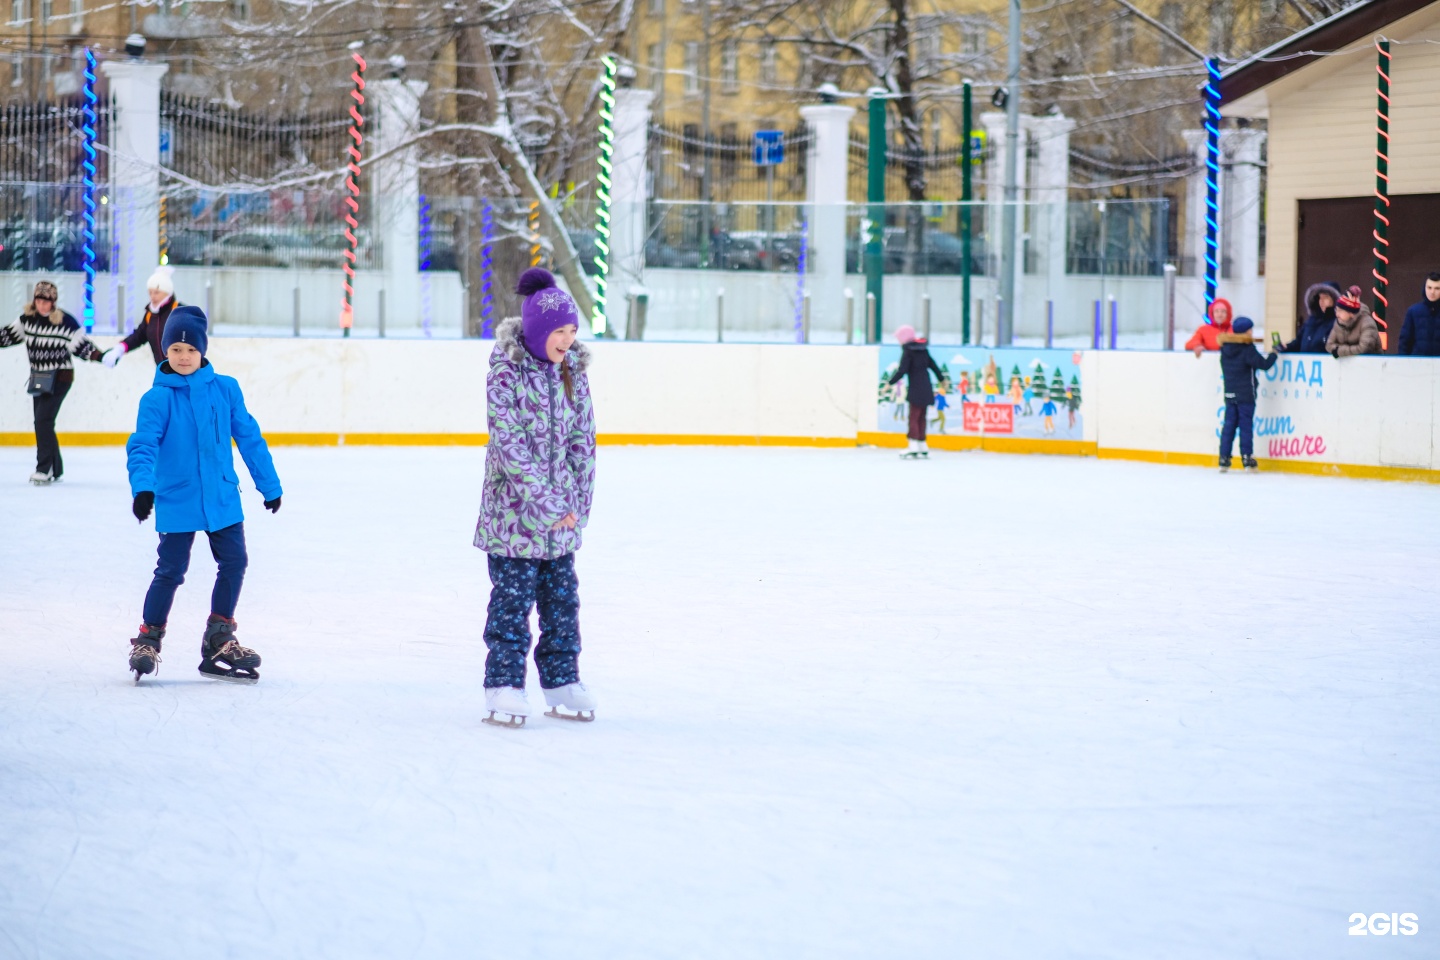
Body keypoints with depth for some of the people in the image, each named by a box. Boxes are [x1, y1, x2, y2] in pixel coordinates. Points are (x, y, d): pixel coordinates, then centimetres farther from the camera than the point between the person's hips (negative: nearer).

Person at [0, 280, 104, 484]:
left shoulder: (65, 321, -13)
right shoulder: (27, 319, 2)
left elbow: (81, 344, -9)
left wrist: (99, 356, -20)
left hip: (59, 377, -6)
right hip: (38, 378, 6)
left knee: (43, 420, -16)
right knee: (42, 423, 8)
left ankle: (44, 469, -14)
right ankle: (56, 469, 18)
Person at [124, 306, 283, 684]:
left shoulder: (225, 390, 0)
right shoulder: (157, 398, -9)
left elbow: (248, 437, 8)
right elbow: (142, 445, -17)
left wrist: (269, 485, 13)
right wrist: (142, 487, -33)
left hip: (222, 497, 4)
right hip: (176, 501, -4)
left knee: (234, 563, 4)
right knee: (171, 571, -1)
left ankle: (219, 641, 18)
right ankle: (148, 639, 15)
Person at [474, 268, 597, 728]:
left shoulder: (572, 371, 5)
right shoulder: (507, 372, -13)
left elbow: (582, 439, 8)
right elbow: (511, 444, -18)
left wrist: (578, 501, 0)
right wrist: (547, 502, -21)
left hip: (562, 514, 6)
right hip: (514, 510, -6)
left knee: (562, 597, 9)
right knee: (513, 598, -3)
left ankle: (562, 683, 19)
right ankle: (504, 687, 5)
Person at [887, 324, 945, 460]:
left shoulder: (908, 351, -10)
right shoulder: (923, 349, 11)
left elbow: (902, 371, -18)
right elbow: (933, 365, 20)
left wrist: (891, 383, -16)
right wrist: (941, 379, 33)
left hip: (916, 389, -8)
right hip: (926, 389, 8)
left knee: (914, 418, -9)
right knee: (921, 418, 14)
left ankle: (913, 447, -17)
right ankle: (922, 447, 17)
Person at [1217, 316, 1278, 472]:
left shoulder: (1225, 349, 6)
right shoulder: (1247, 349, -14)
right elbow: (1264, 364, -14)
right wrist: (1276, 353, 0)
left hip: (1229, 394, 5)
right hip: (1245, 395, -5)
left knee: (1229, 424, 6)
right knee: (1246, 425, -1)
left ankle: (1224, 459, 3)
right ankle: (1247, 458, -2)